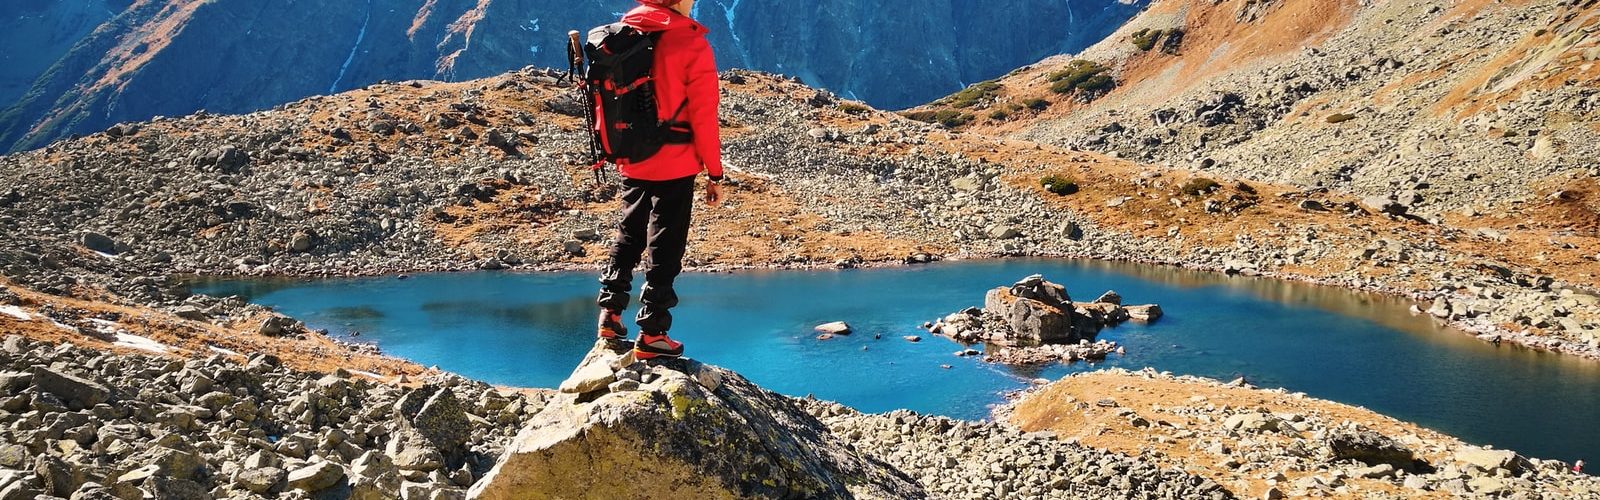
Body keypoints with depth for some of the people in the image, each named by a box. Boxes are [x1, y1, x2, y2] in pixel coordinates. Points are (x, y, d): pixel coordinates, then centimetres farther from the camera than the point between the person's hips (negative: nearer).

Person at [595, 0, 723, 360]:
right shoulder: (692, 45, -14)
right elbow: (703, 117, -13)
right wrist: (715, 174, -5)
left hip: (631, 164, 5)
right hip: (674, 165, -5)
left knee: (628, 236, 21)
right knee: (665, 249, 4)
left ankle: (610, 314, 21)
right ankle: (651, 335, 8)